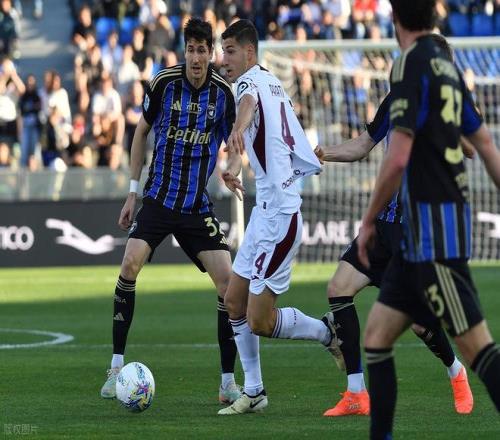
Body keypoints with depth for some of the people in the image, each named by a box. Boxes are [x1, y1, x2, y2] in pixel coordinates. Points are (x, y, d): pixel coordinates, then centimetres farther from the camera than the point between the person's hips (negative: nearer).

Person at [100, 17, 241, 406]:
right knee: (130, 264, -21)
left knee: (228, 279, -10)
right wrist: (133, 191, 9)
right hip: (158, 198, -1)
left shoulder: (224, 92, -5)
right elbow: (142, 131, 9)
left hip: (198, 206, 1)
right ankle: (117, 366, -10)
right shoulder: (164, 83, -4)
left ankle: (228, 383, 0)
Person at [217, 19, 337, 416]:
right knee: (234, 301, 11)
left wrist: (238, 134, -62)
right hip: (267, 209, 10)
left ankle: (328, 331, 10)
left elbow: (248, 103, -41)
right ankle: (254, 391, 15)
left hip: (280, 213, -10)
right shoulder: (271, 81, 14)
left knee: (259, 322, -7)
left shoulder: (252, 81, -14)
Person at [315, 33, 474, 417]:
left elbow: (471, 150, -28)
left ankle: (457, 374, 26)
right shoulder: (398, 99, 8)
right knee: (339, 288, -8)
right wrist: (327, 153, 2)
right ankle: (357, 396, -4)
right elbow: (364, 145, 19)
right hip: (386, 220, 6)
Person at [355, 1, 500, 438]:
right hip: (420, 236, 9)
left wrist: (368, 221, -7)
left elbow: (398, 159, -18)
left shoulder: (412, 63, -12)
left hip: (434, 226, -9)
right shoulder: (446, 64, 14)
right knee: (376, 336, 11)